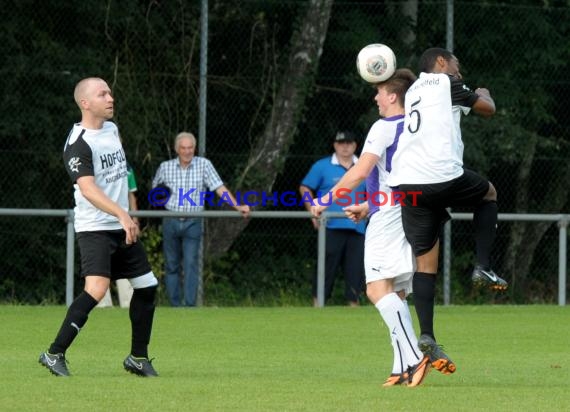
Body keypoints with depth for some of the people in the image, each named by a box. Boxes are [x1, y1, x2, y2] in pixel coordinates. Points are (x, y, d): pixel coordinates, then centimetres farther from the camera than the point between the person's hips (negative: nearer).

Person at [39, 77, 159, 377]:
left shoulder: (112, 128, 10)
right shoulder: (78, 143, -17)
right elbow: (87, 188, -30)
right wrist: (121, 214, -41)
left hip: (122, 228, 9)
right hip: (94, 228, -9)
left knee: (147, 286, 9)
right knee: (97, 288, -24)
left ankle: (138, 358, 21)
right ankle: (54, 354, -17)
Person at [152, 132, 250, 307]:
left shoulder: (204, 165, -1)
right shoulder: (165, 167, 5)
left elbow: (220, 188, -7)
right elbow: (155, 186, 25)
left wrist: (237, 206, -18)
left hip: (193, 222, -2)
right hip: (170, 221, 2)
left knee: (191, 264, -10)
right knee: (171, 265, 5)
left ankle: (190, 306, -12)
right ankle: (175, 305, 11)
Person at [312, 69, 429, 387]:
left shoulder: (384, 128, -7)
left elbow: (360, 171, -15)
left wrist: (325, 200, -7)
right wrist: (367, 207, 31)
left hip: (387, 217, -9)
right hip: (409, 215, 9)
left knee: (378, 289, -17)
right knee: (396, 295, 11)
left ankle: (413, 357, -30)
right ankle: (403, 369, 6)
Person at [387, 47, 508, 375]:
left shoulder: (413, 91, 27)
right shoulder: (447, 83, 6)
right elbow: (488, 109, 12)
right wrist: (484, 94, 33)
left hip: (407, 182, 6)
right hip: (443, 176, -6)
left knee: (426, 262, 6)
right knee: (489, 193, 26)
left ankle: (427, 336, -6)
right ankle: (484, 267, 15)